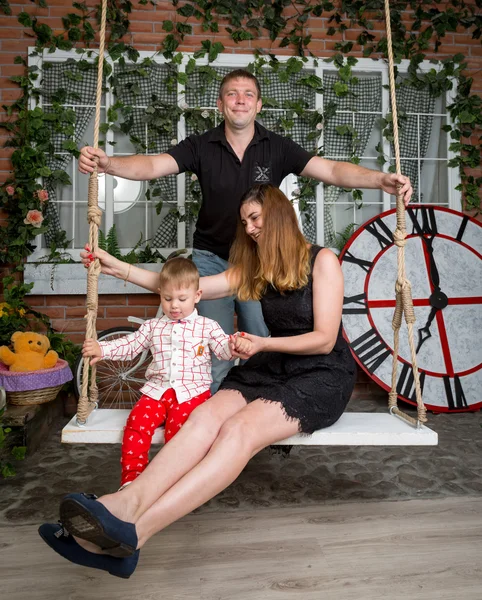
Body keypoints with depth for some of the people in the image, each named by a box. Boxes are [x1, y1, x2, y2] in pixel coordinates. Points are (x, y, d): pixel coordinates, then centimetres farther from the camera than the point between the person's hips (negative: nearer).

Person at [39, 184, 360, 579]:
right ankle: (127, 504, -43)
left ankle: (135, 531, -43)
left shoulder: (322, 261, -4)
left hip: (323, 374, -5)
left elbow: (325, 339, -10)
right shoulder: (255, 268, 12)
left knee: (240, 429, -32)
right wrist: (119, 268, 1)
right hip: (273, 367, 5)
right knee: (208, 415, -26)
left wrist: (263, 344, -22)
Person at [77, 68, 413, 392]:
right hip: (212, 259, -1)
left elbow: (332, 170, -10)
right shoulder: (201, 147, -3)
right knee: (215, 357, -1)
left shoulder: (278, 148, -2)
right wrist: (106, 163, -33)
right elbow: (152, 165, -14)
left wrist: (380, 179, -25)